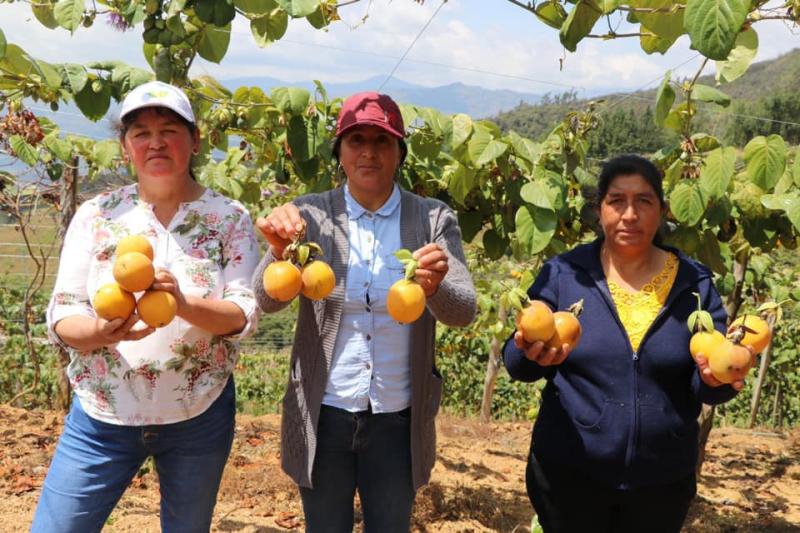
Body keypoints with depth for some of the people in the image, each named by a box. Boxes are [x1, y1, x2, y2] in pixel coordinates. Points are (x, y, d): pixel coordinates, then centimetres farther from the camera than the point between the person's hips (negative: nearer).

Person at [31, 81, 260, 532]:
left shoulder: (230, 218, -3)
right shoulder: (96, 215, -1)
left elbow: (244, 315, -12)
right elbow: (61, 315, -4)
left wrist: (183, 305, -32)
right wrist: (101, 332, -27)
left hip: (199, 418, 0)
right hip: (103, 416, 1)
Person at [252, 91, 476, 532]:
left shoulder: (434, 220, -4)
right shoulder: (311, 214, -4)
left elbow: (463, 312, -13)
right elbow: (268, 301, -13)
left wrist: (435, 286, -36)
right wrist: (280, 250, -35)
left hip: (398, 419, 1)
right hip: (323, 415, 0)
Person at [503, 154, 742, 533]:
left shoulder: (694, 283, -2)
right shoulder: (562, 275, -5)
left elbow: (702, 386, 0)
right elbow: (515, 362, -2)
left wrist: (715, 378, -23)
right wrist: (531, 354, -25)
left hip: (664, 481, 2)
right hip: (567, 474, -1)